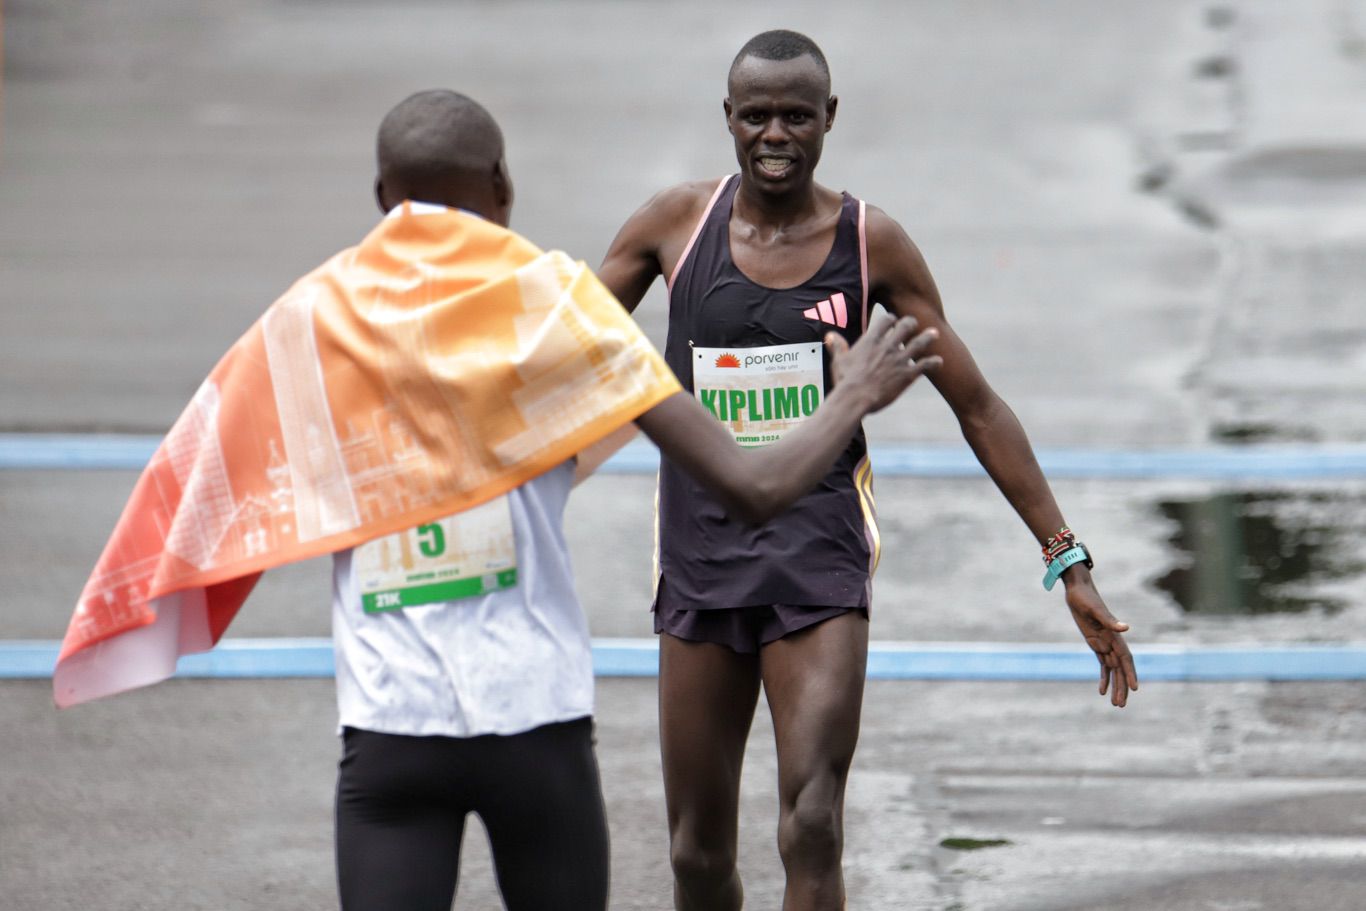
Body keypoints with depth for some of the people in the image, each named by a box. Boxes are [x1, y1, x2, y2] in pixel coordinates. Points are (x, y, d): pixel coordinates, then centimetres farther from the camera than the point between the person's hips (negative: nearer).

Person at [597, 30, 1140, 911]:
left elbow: (977, 407, 3)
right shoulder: (676, 224, 0)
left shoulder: (871, 243, -2)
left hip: (822, 554, -2)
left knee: (812, 833, -16)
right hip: (700, 554, 2)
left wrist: (1069, 562, 1)